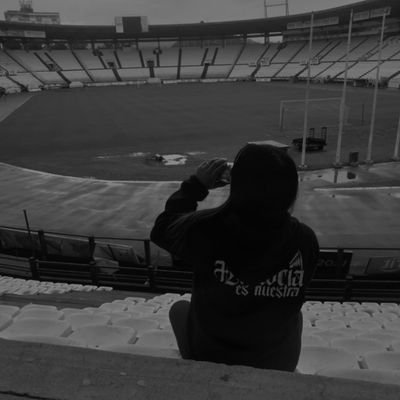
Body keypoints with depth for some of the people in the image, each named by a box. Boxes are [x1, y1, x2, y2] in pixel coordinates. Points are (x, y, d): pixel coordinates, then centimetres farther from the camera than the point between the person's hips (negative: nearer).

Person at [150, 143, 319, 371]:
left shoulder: (206, 229, -30)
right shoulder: (305, 240, -23)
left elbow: (163, 229, -7)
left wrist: (197, 184, 1)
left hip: (209, 360, -1)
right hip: (278, 366, 2)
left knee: (179, 309, 28)